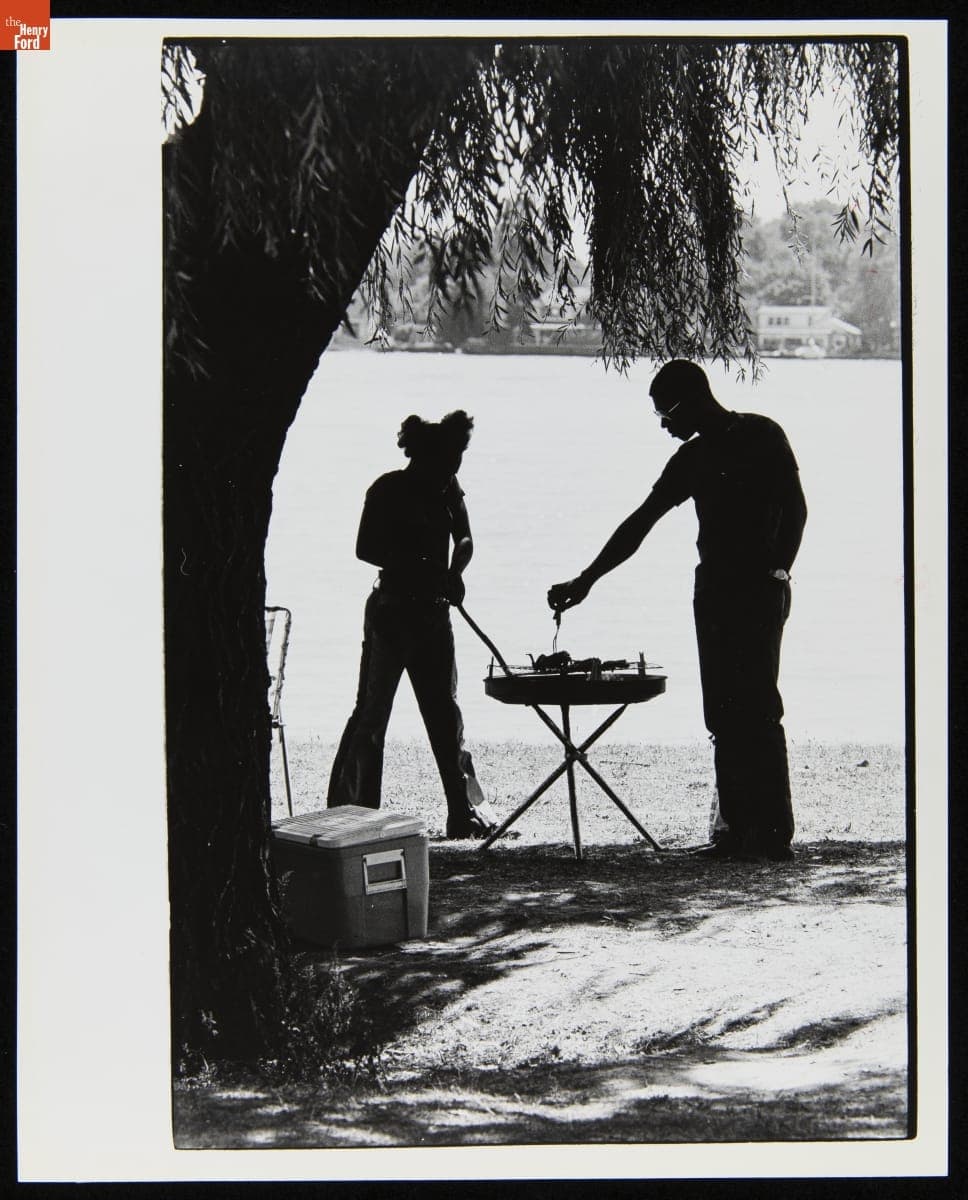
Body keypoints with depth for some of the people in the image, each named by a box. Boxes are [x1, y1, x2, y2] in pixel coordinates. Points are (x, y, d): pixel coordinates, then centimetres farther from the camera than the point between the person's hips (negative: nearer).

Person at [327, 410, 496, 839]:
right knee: (371, 711, -1)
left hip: (433, 611, 6)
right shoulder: (389, 490, -9)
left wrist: (454, 572, -10)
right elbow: (365, 549, -14)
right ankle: (347, 814, 6)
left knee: (446, 713, 6)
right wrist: (420, 569, -24)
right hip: (391, 610, -6)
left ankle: (466, 814, 10)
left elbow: (464, 539, 12)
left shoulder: (448, 490, 8)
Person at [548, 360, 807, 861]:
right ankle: (739, 829, 5)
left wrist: (777, 572, -16)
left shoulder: (762, 436, -2)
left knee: (757, 710, -11)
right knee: (723, 715, 3)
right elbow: (639, 523, 19)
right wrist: (585, 580, 16)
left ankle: (775, 831, -9)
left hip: (758, 593, -7)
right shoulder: (692, 459, 17)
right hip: (713, 590, 7)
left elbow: (795, 509, -6)